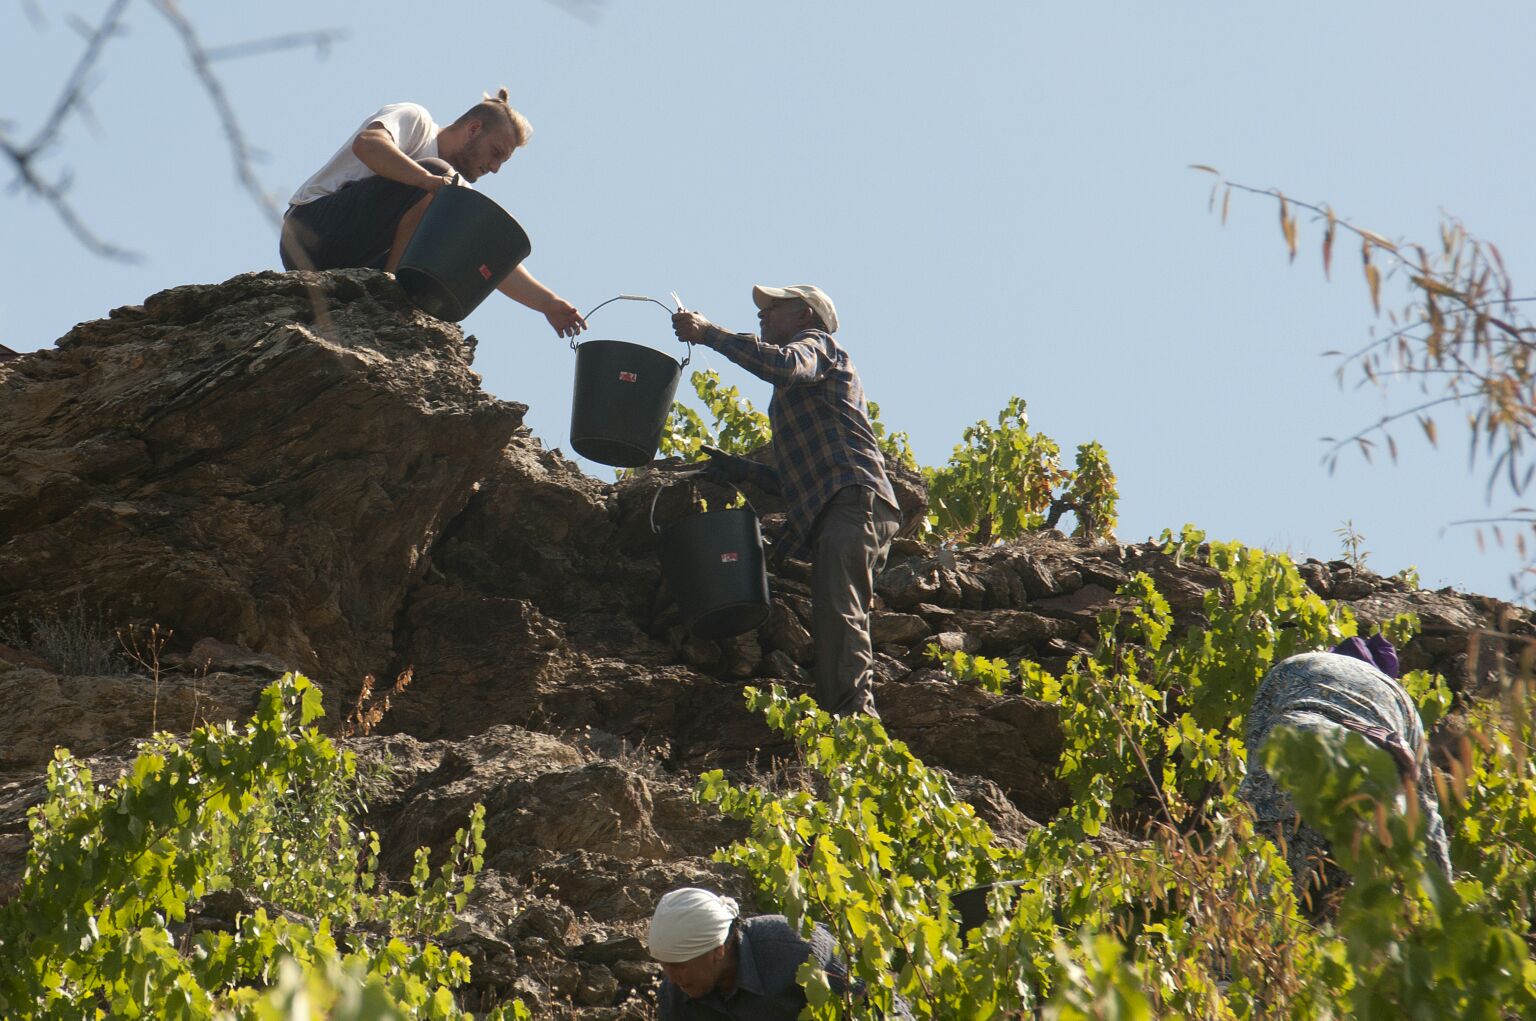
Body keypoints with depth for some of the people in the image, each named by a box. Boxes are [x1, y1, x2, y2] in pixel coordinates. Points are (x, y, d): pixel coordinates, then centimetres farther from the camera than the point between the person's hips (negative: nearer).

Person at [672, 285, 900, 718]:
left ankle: (854, 715, -38)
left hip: (853, 497, -10)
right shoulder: (793, 395, 36)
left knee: (837, 615, -25)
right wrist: (740, 469, 25)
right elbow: (796, 478, 33)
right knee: (838, 621, 2)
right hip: (832, 511, 10)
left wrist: (710, 334, -14)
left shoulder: (815, 345, 9)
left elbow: (783, 365, -18)